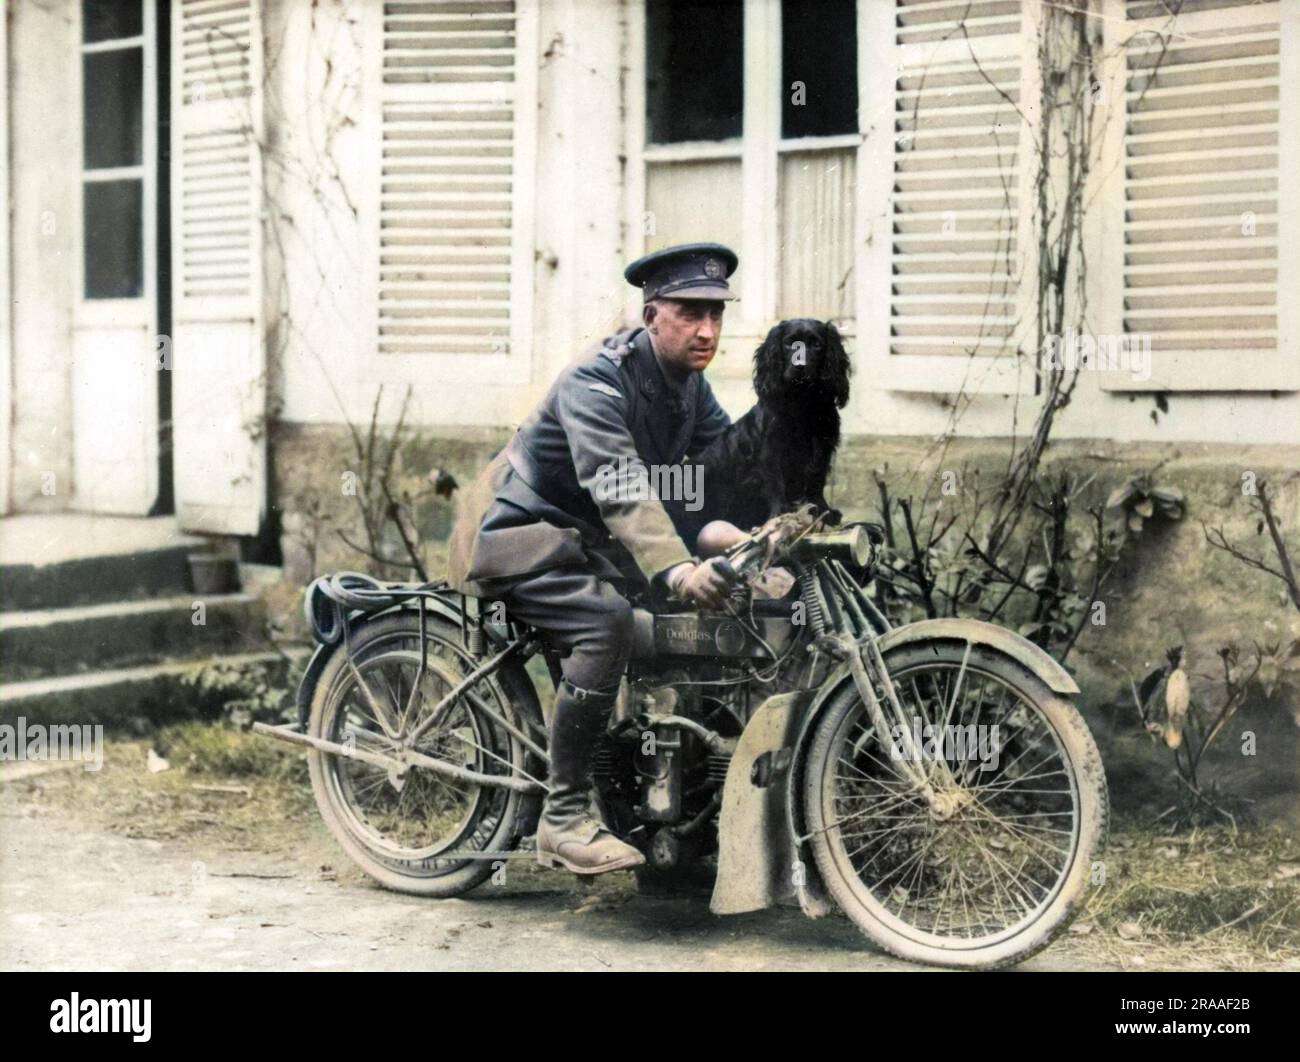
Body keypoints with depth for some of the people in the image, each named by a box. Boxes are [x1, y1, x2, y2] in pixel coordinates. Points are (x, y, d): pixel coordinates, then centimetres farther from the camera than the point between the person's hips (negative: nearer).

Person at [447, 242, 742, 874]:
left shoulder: (688, 386, 3)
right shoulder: (596, 384, -26)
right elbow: (621, 489, -40)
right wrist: (676, 571, -54)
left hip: (587, 539, 9)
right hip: (518, 535, -9)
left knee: (714, 610, -1)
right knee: (606, 621, -33)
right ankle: (564, 817, -27)